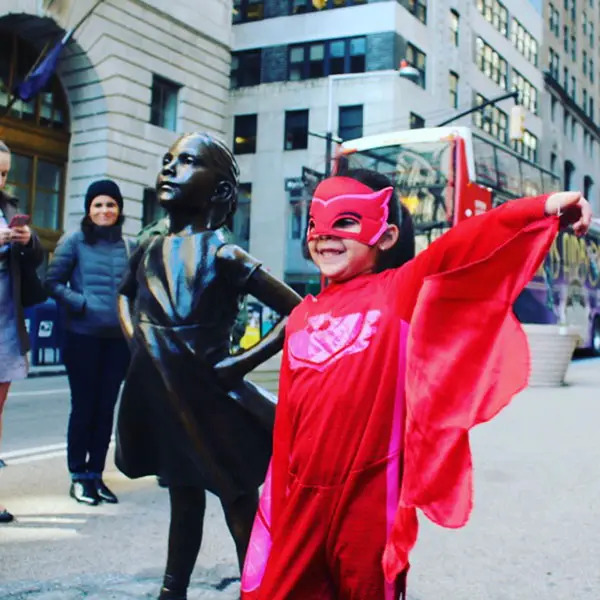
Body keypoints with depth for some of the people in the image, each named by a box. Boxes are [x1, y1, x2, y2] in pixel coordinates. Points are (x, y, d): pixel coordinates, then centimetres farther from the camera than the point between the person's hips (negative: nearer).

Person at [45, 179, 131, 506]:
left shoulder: (127, 245, 8)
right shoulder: (74, 241, -2)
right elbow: (53, 282, -4)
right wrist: (80, 304, -15)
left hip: (118, 337, 4)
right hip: (83, 336, -3)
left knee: (106, 407, 9)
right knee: (83, 406, 3)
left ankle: (96, 473, 20)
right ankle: (78, 476, 16)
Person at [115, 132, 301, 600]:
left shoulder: (224, 256, -13)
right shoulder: (150, 251, 4)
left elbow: (302, 312, -13)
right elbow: (126, 293, 27)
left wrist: (244, 362, -15)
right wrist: (136, 340, 10)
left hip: (210, 403, -6)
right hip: (159, 399, 6)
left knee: (240, 506, 7)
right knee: (183, 499, 22)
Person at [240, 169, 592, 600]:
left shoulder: (400, 290, -1)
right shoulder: (301, 317, 10)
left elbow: (462, 248, -18)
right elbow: (288, 421, 12)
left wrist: (544, 208, -30)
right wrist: (279, 501, 13)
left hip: (372, 496, -4)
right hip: (304, 497, 5)